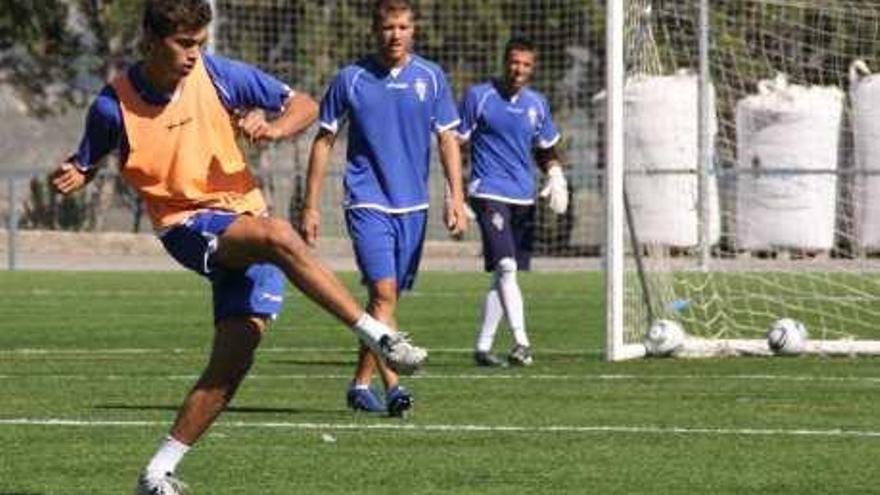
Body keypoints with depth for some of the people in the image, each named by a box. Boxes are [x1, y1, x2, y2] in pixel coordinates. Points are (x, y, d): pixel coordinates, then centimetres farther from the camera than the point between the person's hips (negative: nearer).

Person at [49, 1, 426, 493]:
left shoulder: (218, 75, -3)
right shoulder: (114, 105, -6)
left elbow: (304, 105, 5)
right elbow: (86, 165, 10)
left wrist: (273, 128, -17)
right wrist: (70, 178, -13)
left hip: (246, 217, 3)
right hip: (188, 226, -3)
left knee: (228, 368, -8)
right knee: (277, 235, -34)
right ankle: (379, 336, -32)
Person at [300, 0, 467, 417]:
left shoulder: (430, 78, 5)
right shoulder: (351, 79, -2)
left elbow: (447, 139, 8)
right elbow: (324, 141, 4)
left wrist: (456, 196, -4)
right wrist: (311, 206, 2)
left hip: (412, 205, 3)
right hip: (367, 203, -3)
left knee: (387, 298, 9)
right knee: (383, 292, -17)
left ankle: (361, 383, 21)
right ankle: (392, 386, -21)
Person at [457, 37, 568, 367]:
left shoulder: (537, 104, 10)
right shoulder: (478, 96, -3)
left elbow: (547, 149, 23)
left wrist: (556, 176, 3)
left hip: (523, 198, 6)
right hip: (489, 194, -6)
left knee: (504, 275, 8)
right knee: (505, 266, -20)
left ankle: (483, 346, 17)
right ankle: (521, 341, -25)